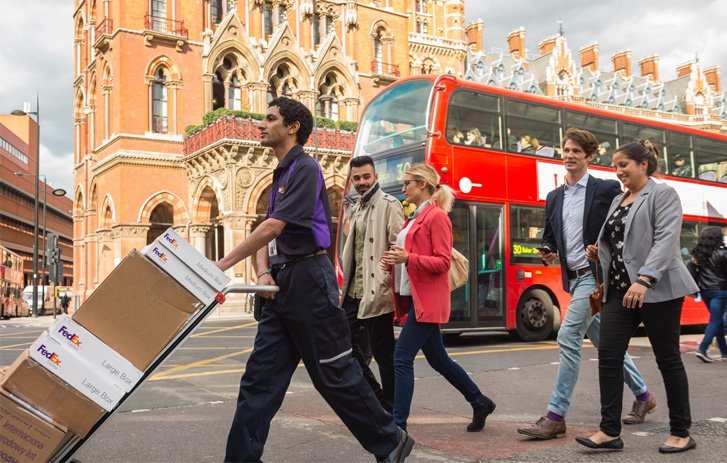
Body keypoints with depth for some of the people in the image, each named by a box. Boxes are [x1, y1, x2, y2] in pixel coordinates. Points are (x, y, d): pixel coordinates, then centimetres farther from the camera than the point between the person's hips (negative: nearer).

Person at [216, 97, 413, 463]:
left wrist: (223, 264, -20)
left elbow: (274, 227, -20)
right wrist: (264, 272, -3)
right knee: (259, 379, 4)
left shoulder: (305, 168, -11)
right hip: (283, 287, 9)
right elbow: (267, 234, 16)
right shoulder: (281, 174, 19)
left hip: (308, 280, -9)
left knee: (335, 375, 1)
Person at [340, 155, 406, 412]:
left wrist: (393, 285, -22)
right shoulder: (356, 210, 18)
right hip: (355, 291, 9)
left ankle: (389, 406, 13)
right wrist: (347, 280, 17)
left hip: (377, 292, -9)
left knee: (383, 352, 0)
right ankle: (375, 392, 25)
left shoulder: (389, 205, -8)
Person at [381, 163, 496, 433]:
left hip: (427, 300, -10)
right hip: (414, 298, 10)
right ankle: (479, 403, 31)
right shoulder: (414, 218, 18)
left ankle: (398, 426, -5)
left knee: (402, 358, -11)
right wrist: (392, 262, 5)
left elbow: (442, 262, -15)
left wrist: (408, 258, -26)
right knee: (438, 360, 16)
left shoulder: (437, 217, -10)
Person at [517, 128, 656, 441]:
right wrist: (547, 252, -3)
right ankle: (642, 396, 34)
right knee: (602, 340, 16)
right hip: (573, 279, 8)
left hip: (596, 276, -7)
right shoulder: (554, 197, 13)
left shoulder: (606, 189, -5)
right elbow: (550, 236, 19)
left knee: (568, 338, -14)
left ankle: (555, 417, -10)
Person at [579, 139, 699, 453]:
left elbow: (666, 239, -18)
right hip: (620, 288, 7)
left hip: (657, 289, -7)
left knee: (668, 358, 2)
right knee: (608, 354, -3)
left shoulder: (663, 194, -4)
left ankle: (681, 434, 15)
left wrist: (644, 279, -29)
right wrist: (599, 254, 6)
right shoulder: (618, 201, 18)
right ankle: (610, 431, 1)